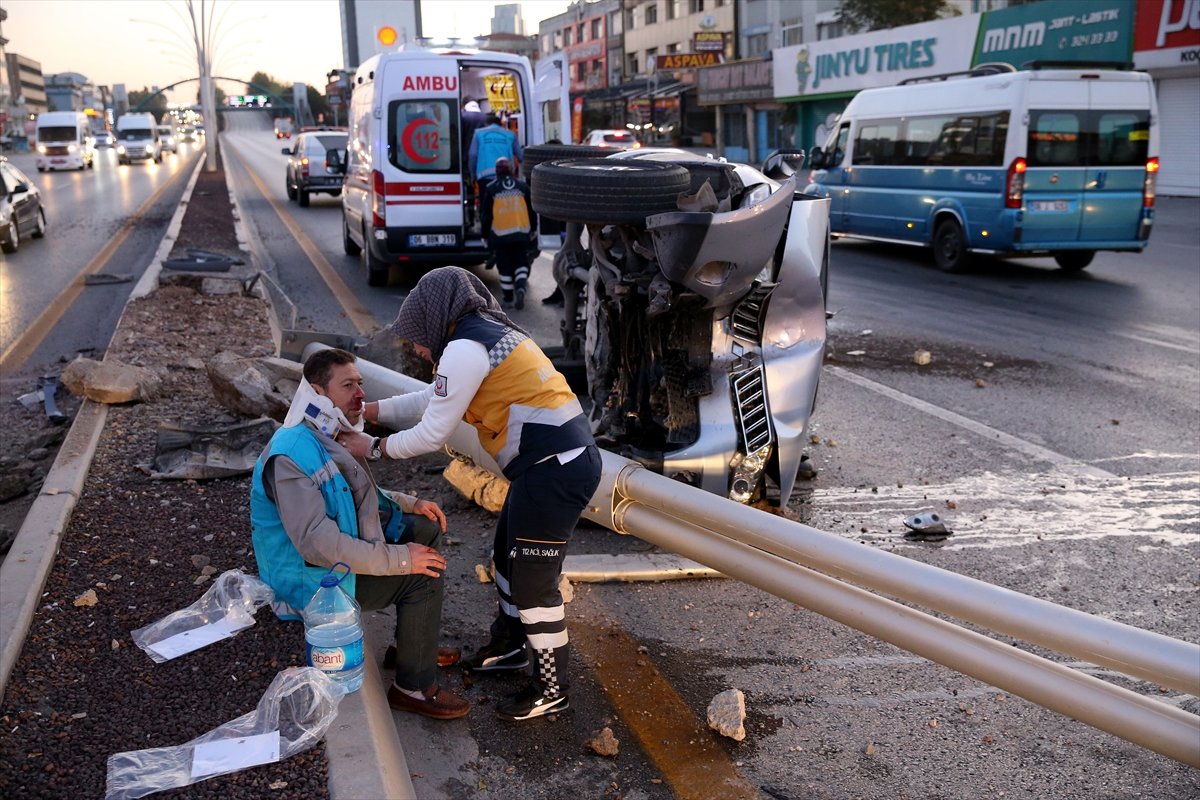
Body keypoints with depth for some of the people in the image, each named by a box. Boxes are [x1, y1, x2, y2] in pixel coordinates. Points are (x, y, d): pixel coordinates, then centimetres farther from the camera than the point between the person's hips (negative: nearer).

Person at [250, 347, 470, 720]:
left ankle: (412, 644, 20)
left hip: (345, 548, 10)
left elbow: (360, 493, 21)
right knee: (422, 576, -19)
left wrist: (410, 503, 5)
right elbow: (317, 543, -34)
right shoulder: (291, 456, -27)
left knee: (426, 529, 12)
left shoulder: (334, 437, 4)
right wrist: (399, 559, -31)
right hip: (313, 579, -10)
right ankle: (414, 687, -5)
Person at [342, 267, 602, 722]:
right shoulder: (490, 333, 16)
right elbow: (433, 397, 26)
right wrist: (369, 411, 26)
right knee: (507, 557, 24)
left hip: (554, 470, -10)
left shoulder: (465, 348, -15)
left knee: (534, 582, 2)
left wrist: (374, 448, 3)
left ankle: (551, 690, 18)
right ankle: (508, 648, 43)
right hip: (566, 460, 10)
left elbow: (432, 434, -11)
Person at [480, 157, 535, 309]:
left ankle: (508, 297, 11)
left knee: (504, 267, 7)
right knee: (521, 263, 10)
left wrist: (485, 234, 12)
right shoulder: (522, 186, 5)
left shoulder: (491, 188, 0)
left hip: (500, 235, -1)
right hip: (521, 233, 2)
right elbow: (532, 210, 11)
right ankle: (520, 287, -15)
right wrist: (533, 229, 23)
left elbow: (486, 214, 2)